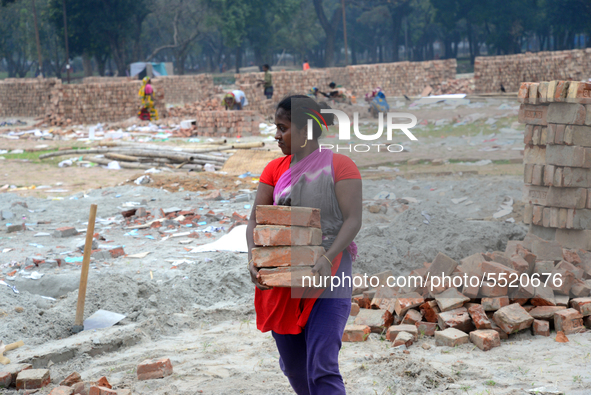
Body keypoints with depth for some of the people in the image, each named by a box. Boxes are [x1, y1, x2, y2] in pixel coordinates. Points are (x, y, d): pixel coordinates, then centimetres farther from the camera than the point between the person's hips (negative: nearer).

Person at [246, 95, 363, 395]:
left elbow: (353, 220, -13)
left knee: (321, 368, -15)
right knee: (293, 367, 14)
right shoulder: (275, 169, 9)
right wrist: (253, 257, -15)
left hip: (328, 276, -5)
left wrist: (328, 258, -28)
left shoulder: (339, 166, -5)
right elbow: (255, 219, 4)